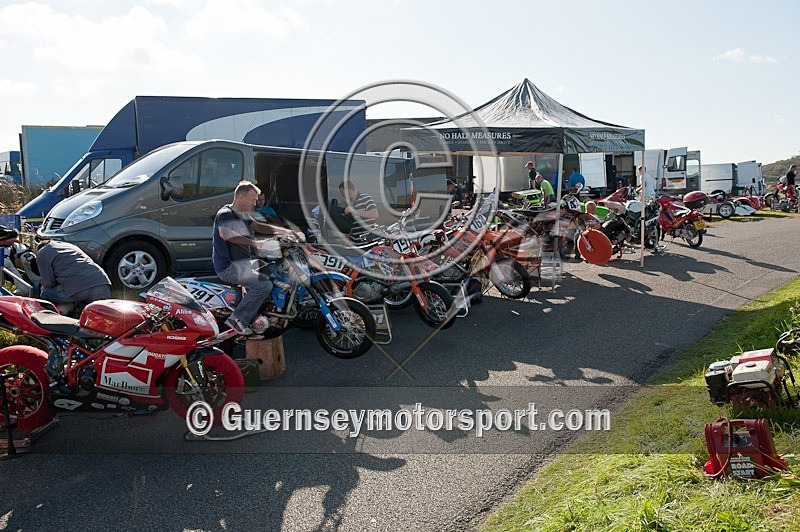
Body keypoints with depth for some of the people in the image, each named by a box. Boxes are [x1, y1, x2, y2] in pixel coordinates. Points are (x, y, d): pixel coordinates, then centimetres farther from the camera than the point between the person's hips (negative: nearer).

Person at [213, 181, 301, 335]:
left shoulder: (243, 214, 17)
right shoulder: (225, 214, -16)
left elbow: (257, 226, 8)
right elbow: (226, 234, -37)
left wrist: (285, 231, -6)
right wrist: (255, 243, -47)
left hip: (243, 262, 11)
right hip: (229, 267, -11)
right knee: (265, 285, -27)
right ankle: (236, 319, -17)